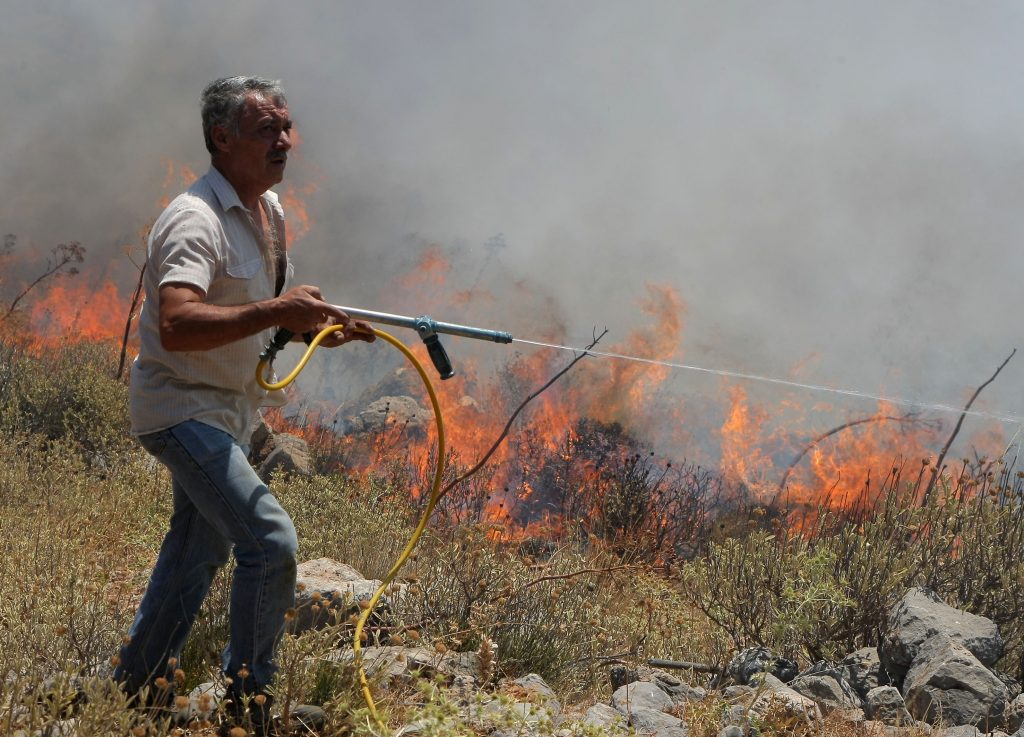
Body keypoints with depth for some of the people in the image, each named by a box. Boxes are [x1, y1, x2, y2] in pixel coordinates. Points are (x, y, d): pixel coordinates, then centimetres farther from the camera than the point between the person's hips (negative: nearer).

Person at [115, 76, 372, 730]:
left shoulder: (271, 211, 9)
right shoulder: (196, 220, -23)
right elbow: (176, 326, -38)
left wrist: (321, 327, 4)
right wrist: (275, 311, -41)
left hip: (230, 410, 10)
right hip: (183, 407, -10)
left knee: (199, 552, 18)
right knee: (271, 541, -19)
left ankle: (137, 689, 32)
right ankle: (248, 699, -8)